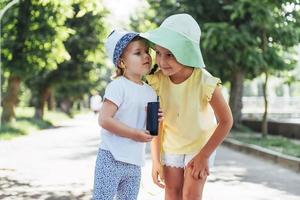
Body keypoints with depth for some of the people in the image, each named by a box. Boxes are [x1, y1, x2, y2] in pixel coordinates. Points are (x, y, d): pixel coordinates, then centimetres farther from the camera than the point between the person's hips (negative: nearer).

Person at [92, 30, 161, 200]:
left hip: (135, 163, 7)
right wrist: (134, 134, -22)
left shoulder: (150, 92, 9)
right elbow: (104, 120, -20)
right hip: (111, 159, -7)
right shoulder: (118, 87, -12)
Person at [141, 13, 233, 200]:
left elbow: (226, 121, -21)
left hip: (201, 144, -3)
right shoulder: (157, 80, -23)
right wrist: (156, 159, -14)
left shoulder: (205, 82, -32)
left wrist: (203, 155, -18)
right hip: (170, 145, 3)